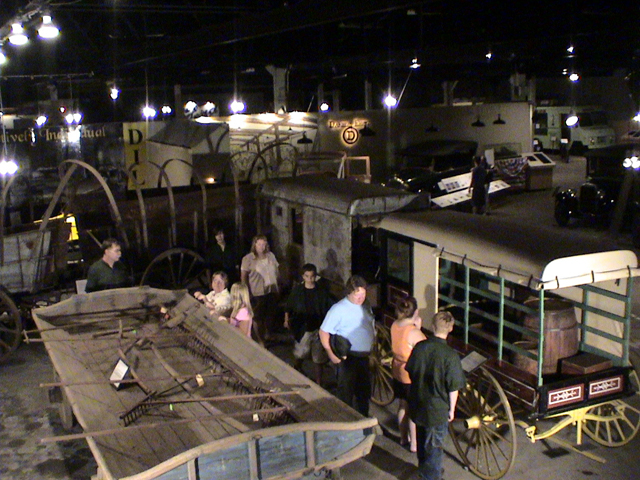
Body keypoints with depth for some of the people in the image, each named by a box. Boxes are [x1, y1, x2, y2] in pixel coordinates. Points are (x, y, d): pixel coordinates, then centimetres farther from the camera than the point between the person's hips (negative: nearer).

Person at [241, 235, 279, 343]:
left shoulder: (271, 256, 7)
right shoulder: (248, 258, -8)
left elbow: (276, 271, 14)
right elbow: (243, 275, -9)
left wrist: (277, 287, 11)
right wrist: (246, 291, -12)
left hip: (272, 291, 5)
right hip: (258, 293, -4)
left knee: (271, 314, 14)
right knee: (259, 316, 5)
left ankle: (269, 335, 33)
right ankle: (260, 339, 17)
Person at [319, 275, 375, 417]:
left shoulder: (365, 307, 6)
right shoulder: (338, 309, -16)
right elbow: (324, 331, -15)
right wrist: (330, 353, -22)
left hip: (364, 356, 7)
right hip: (348, 357, -7)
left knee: (364, 392, 20)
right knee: (346, 394, 2)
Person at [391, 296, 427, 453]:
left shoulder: (394, 326, -6)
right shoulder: (414, 332, -29)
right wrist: (418, 327, -16)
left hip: (398, 371, 8)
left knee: (402, 406, 22)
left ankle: (403, 438, 37)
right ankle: (414, 443, 20)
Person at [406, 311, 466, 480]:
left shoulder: (419, 347, -11)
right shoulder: (450, 355, -24)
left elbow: (410, 372, 2)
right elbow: (453, 388, -17)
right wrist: (451, 409, -1)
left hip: (417, 404, 5)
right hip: (437, 408, -5)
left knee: (422, 439, 25)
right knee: (434, 445, 13)